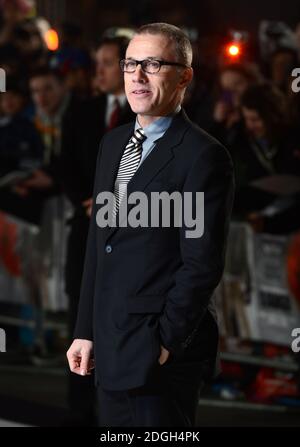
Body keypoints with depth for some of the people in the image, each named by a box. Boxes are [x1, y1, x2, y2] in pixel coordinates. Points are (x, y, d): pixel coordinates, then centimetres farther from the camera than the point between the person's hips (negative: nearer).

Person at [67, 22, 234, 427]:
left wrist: (164, 343, -15)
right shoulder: (113, 143, 13)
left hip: (164, 353, -7)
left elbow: (202, 265, -14)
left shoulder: (204, 157, -11)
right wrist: (86, 332, 12)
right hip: (110, 348, 7)